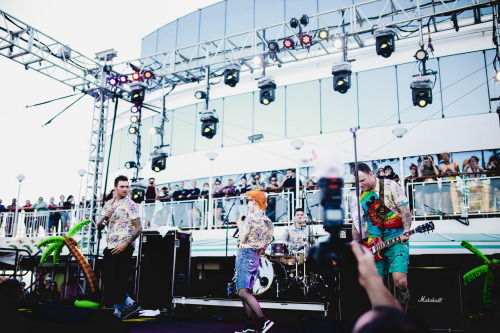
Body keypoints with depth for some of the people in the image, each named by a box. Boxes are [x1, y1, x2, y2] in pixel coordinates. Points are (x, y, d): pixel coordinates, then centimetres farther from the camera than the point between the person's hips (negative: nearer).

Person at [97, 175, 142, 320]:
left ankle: (118, 310, 8)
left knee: (118, 279, -5)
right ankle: (129, 303, 16)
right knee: (107, 278, 8)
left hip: (123, 247, -7)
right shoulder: (108, 204, 15)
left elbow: (139, 228, -11)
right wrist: (104, 217, -4)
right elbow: (99, 227, 18)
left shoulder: (130, 205, -5)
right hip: (110, 247, 7)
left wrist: (125, 244, -19)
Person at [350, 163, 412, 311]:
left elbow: (405, 211, -2)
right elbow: (356, 223, 14)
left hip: (396, 240, -3)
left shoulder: (390, 186, -1)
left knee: (400, 281, -16)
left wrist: (406, 230, -16)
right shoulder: (357, 196, 9)